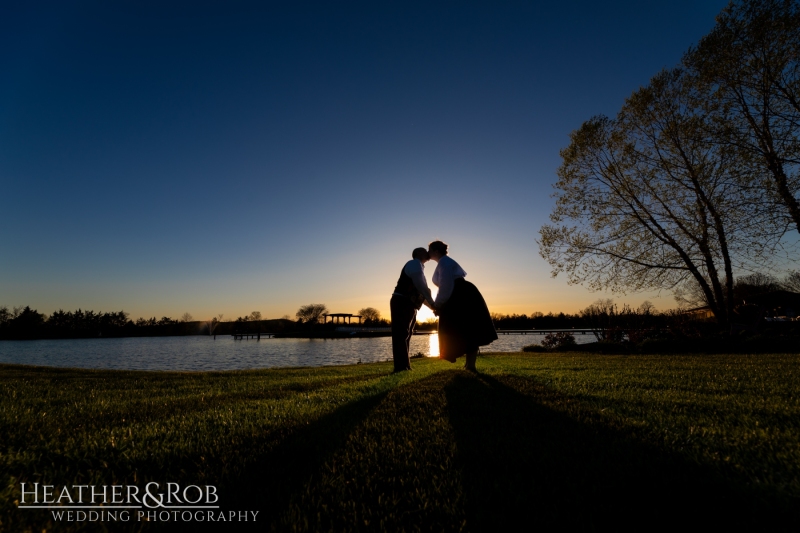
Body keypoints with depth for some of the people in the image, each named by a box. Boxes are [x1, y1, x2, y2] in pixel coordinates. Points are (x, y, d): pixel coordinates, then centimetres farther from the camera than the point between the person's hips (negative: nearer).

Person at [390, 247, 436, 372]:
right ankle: (401, 367, -10)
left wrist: (430, 305, 12)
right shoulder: (414, 264, -6)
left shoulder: (418, 267, 23)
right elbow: (422, 287, -14)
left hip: (408, 305, 10)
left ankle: (405, 366, 19)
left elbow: (420, 290, 20)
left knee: (405, 335, 12)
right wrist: (432, 303, -8)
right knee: (401, 334, -11)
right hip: (402, 303, -10)